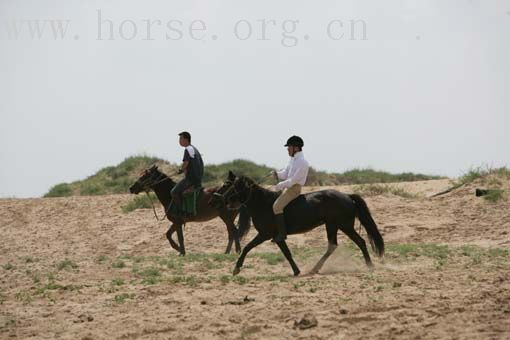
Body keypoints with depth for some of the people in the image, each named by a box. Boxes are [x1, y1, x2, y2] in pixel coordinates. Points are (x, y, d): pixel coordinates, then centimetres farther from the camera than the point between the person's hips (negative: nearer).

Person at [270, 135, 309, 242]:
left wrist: (281, 185, -19)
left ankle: (282, 233, -19)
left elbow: (294, 179, -21)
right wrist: (277, 174, -2)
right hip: (287, 186, 10)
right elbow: (286, 173, 18)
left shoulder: (302, 162, -18)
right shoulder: (293, 159, 13)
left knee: (277, 206, -22)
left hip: (294, 188, -10)